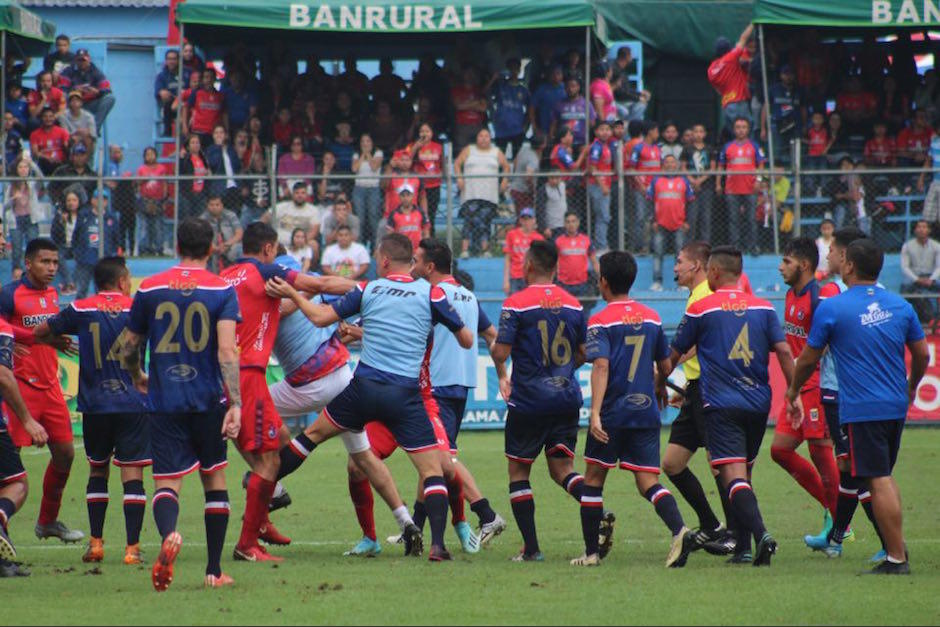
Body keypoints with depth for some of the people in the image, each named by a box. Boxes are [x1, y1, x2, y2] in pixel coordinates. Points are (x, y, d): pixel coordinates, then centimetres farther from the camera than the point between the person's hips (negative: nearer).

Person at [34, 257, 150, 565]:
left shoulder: (80, 310, 2)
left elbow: (40, 332, 14)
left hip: (94, 404, 1)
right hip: (133, 403, -1)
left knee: (97, 471, 17)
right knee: (132, 474, -2)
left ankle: (95, 543, 15)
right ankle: (132, 547, -9)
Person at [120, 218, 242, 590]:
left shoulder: (149, 289, 3)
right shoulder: (222, 291, -2)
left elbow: (128, 348, 11)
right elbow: (227, 352, -14)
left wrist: (137, 378, 32)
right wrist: (235, 404, -17)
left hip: (164, 402, 0)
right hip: (208, 401, 0)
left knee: (166, 483, -3)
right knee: (214, 479, 15)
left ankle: (169, 534, -37)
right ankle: (214, 570, 18)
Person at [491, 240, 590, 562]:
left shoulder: (516, 303, -9)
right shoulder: (572, 305, 6)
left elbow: (501, 351, -13)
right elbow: (583, 353, 13)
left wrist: (502, 376, 8)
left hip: (528, 400, -4)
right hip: (566, 398, 4)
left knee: (518, 471, 9)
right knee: (561, 469, 8)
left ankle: (531, 547, 4)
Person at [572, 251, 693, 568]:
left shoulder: (600, 322, -7)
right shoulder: (651, 318, 9)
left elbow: (601, 366, -20)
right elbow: (666, 368, 15)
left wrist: (595, 413, -26)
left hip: (612, 412, -4)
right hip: (646, 411, 4)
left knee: (594, 479, 11)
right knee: (648, 482, 0)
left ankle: (592, 551, 15)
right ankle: (679, 529, -26)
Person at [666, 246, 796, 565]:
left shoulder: (700, 309, 1)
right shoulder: (763, 308, 8)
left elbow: (675, 354, 11)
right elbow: (783, 351, 0)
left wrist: (660, 384, 29)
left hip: (721, 404, -4)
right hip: (758, 403, 5)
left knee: (733, 475, -13)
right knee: (744, 473, 17)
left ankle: (761, 533, -33)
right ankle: (743, 547, 16)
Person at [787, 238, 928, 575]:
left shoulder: (831, 308, -8)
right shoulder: (900, 306, 6)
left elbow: (809, 359, 1)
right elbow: (922, 354, 12)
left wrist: (793, 390, 19)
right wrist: (911, 388, 31)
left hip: (860, 408, -6)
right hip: (896, 406, 6)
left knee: (878, 482, -4)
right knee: (885, 478, 19)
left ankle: (896, 558, -3)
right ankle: (899, 546, 16)